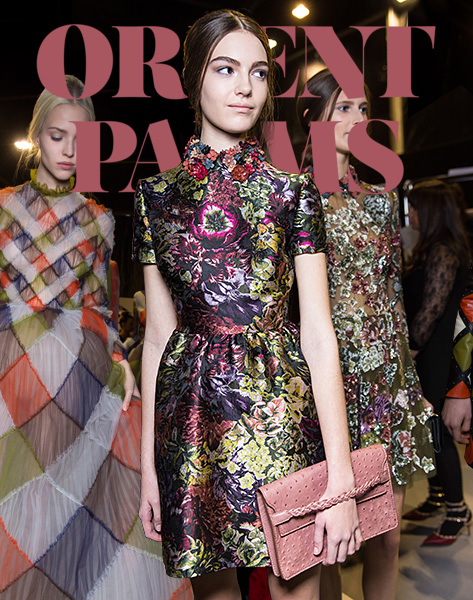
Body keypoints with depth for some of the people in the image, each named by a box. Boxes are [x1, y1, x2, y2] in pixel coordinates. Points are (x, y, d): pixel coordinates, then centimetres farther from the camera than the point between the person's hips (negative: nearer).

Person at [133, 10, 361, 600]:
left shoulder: (292, 190, 2)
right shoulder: (157, 193, 6)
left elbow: (318, 333, -3)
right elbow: (157, 335, 7)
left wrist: (341, 476, -9)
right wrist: (148, 466, 7)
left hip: (283, 411, -1)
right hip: (191, 417, 2)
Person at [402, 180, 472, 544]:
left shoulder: (442, 253, -17)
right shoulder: (432, 248, 14)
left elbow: (431, 309, -21)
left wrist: (410, 349, -16)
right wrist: (408, 348, 15)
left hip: (431, 356, -10)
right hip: (425, 356, 10)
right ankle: (436, 498, 31)